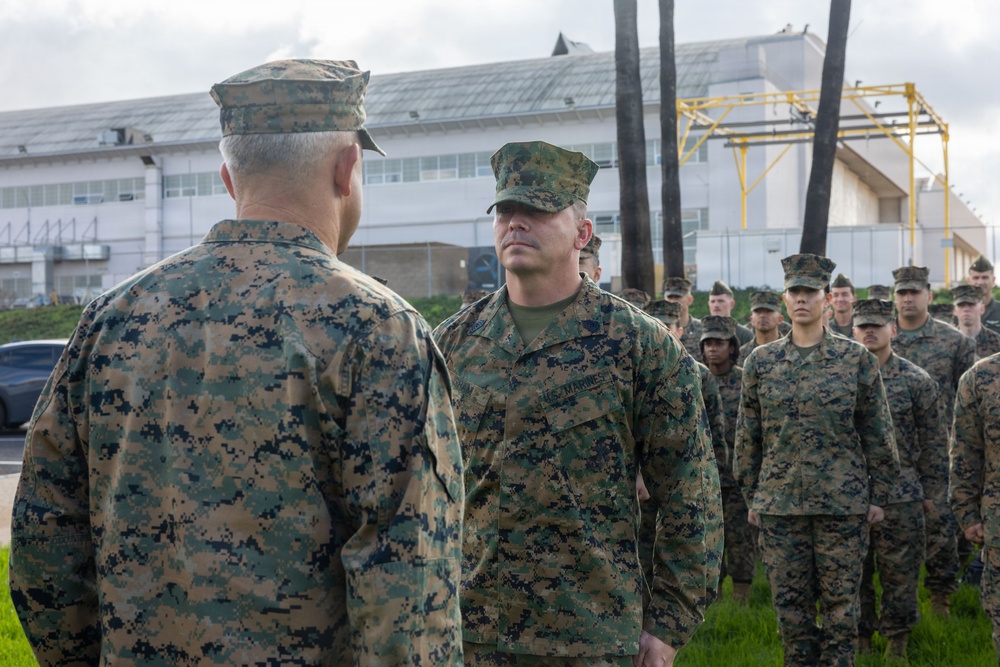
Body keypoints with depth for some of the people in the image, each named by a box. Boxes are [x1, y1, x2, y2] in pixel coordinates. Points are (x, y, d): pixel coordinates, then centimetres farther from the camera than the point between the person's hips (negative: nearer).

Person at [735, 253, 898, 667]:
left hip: (843, 503, -2)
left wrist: (878, 495, 1)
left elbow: (877, 431, 3)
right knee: (790, 603, 7)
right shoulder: (760, 361, 5)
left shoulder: (856, 358, 1)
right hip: (780, 502, 2)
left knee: (841, 601, 4)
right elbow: (748, 435, 10)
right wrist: (751, 496, 8)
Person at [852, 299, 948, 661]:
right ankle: (860, 644, 20)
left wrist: (932, 492, 1)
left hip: (901, 497, -2)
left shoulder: (917, 381, 0)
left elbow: (934, 442, 3)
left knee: (900, 576, 4)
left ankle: (897, 646, 17)